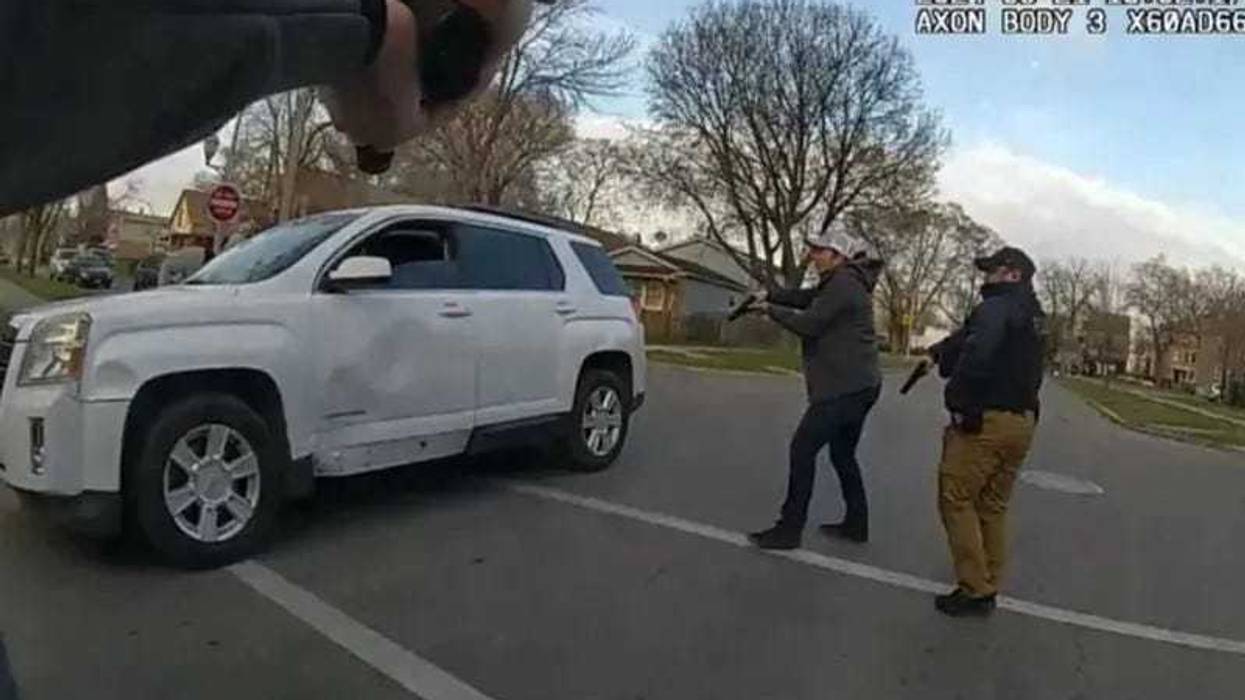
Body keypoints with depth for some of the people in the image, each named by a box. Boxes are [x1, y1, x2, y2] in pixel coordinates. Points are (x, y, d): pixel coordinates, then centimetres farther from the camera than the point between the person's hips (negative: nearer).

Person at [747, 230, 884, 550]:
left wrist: (770, 309, -5)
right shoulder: (843, 283, 18)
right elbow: (806, 297, 18)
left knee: (803, 448, -8)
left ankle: (789, 530, -3)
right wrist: (769, 294, 3)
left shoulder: (844, 284, -15)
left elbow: (808, 324, -18)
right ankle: (856, 524, 28)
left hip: (844, 388, -11)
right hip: (859, 385, 11)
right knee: (842, 454, 19)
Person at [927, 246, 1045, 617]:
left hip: (986, 420, -9)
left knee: (957, 499, -1)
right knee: (993, 506, 14)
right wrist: (940, 351, 3)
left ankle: (974, 590, 0)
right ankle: (988, 588, 20)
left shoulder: (996, 308, -13)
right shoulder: (1032, 317, 18)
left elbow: (976, 356, -27)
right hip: (1022, 422, 9)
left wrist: (957, 400, -15)